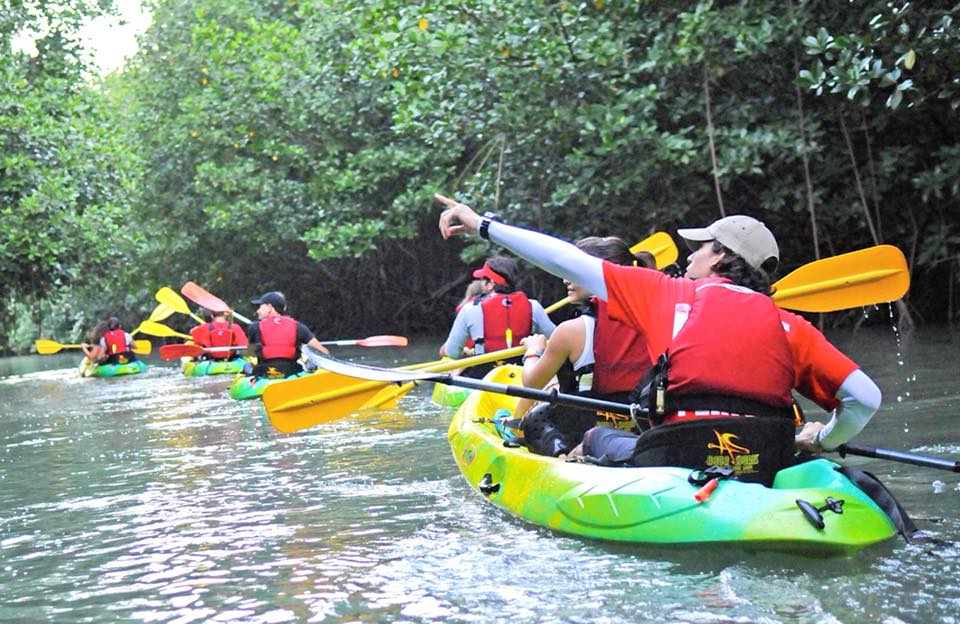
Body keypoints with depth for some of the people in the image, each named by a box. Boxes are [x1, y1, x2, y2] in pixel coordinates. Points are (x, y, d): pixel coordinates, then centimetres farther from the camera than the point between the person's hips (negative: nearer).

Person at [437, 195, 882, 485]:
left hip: (679, 465, -1)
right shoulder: (790, 326, 11)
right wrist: (824, 440, 24)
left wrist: (483, 225, 17)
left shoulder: (671, 294, 8)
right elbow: (866, 397, 3)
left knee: (599, 438, 27)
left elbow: (570, 262, 10)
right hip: (766, 474, 1)